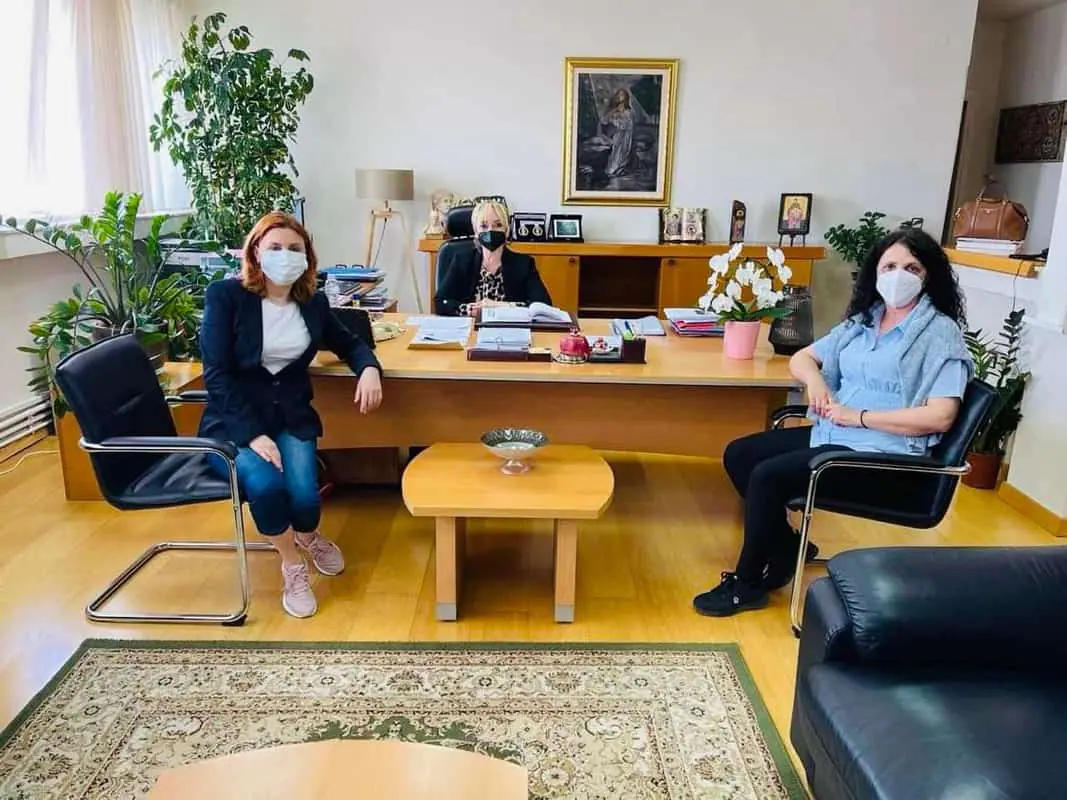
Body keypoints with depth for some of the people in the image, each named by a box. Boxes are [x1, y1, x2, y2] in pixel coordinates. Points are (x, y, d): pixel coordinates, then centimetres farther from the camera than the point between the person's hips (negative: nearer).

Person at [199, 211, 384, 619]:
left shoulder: (313, 302, 6)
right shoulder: (225, 295, -8)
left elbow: (348, 343, 22)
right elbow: (216, 374, -13)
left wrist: (369, 368, -2)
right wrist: (253, 434, -23)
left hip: (291, 418, 3)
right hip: (234, 421, -3)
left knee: (303, 494, -23)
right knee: (265, 483, -32)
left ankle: (309, 537, 16)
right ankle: (293, 564, -2)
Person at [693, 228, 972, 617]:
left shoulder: (941, 332, -8)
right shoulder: (863, 320, 13)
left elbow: (940, 416, -19)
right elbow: (801, 358, 19)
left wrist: (859, 416, -18)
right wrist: (816, 380, -5)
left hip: (881, 454, -8)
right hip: (832, 434, 8)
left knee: (767, 476, -22)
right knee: (738, 455, 0)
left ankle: (747, 584, -3)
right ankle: (787, 548, 14)